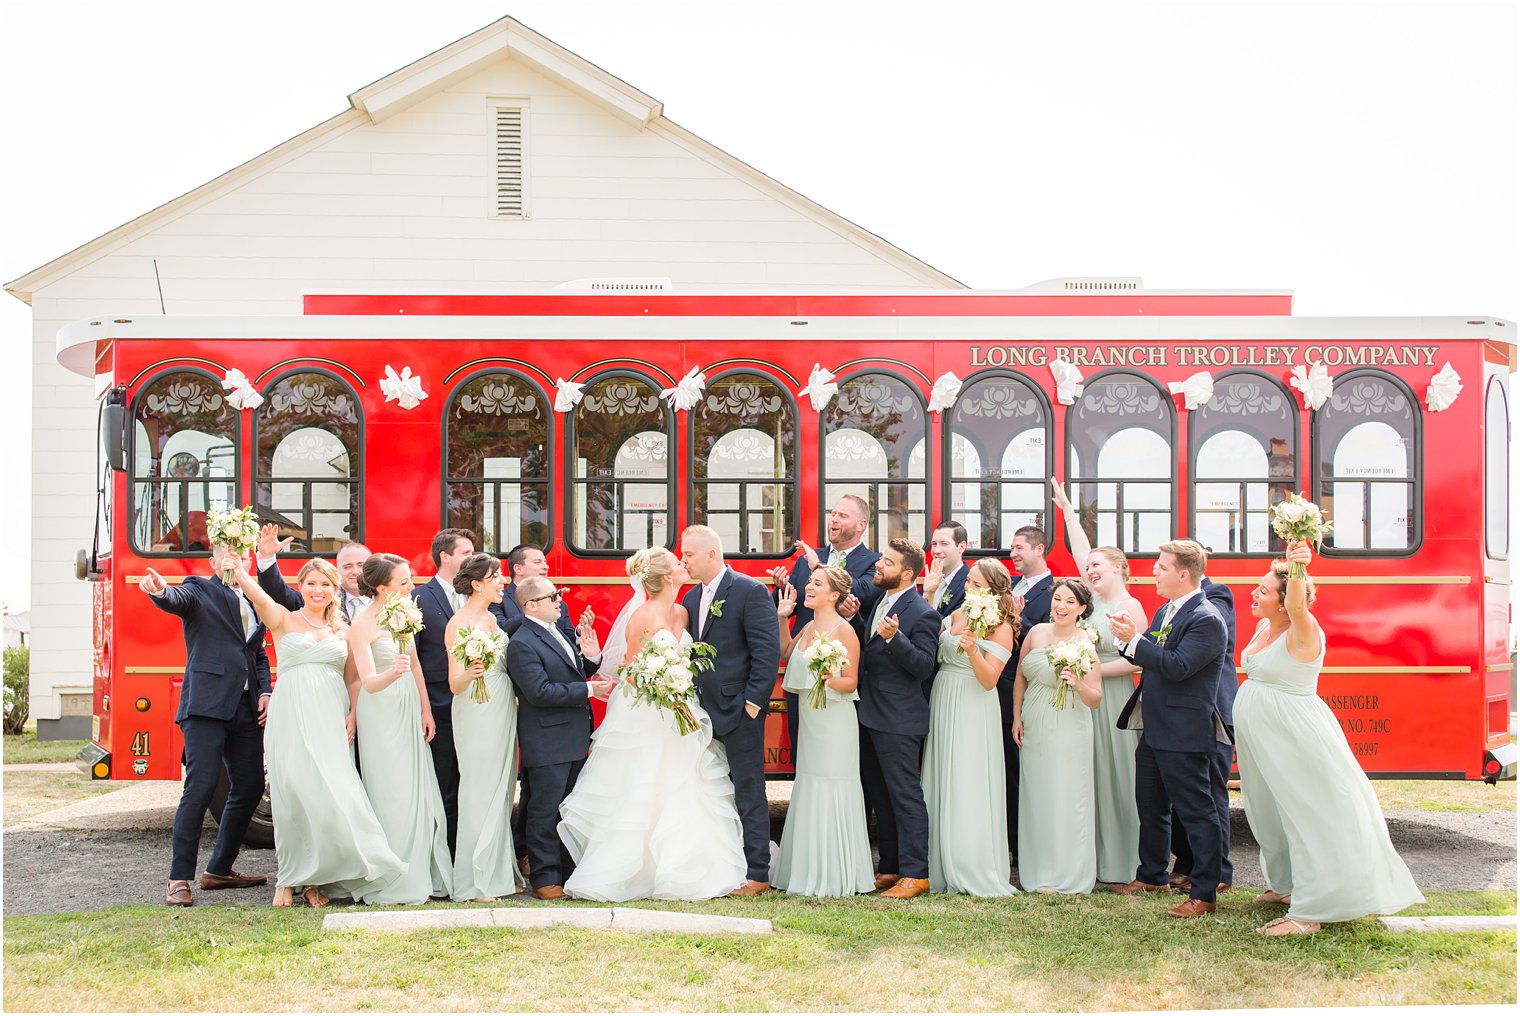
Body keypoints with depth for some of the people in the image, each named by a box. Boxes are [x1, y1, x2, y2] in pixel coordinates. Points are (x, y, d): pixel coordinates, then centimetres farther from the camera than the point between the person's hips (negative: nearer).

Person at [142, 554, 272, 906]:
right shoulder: (200, 590, 3)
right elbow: (179, 599, -19)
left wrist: (265, 692, 11)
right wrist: (160, 591, -43)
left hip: (246, 709, 7)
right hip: (206, 704, -7)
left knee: (250, 788, 8)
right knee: (200, 788, -14)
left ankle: (218, 870, 21)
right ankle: (179, 879, -10)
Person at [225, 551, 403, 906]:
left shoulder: (343, 629, 16)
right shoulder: (284, 620, 7)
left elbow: (353, 678, 15)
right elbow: (260, 598, -13)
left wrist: (353, 715, -1)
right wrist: (239, 573, -32)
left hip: (331, 720, 2)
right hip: (292, 717, -2)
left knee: (331, 794, -6)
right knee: (293, 792, -7)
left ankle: (317, 879, 4)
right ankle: (288, 878, 3)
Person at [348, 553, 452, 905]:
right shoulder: (362, 625, -15)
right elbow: (368, 682, -22)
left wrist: (426, 710, 8)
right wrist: (392, 673, -42)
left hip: (410, 711, 7)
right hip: (381, 714, -7)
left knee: (419, 793, 7)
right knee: (390, 794, -3)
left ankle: (423, 874, 16)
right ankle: (392, 884, 6)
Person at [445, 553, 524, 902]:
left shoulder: (492, 618, 13)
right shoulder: (458, 624, -11)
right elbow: (455, 685, -14)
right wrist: (470, 674, -33)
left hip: (505, 712, 8)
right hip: (476, 714, -8)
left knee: (502, 792, 11)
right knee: (480, 792, -5)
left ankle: (500, 871, 19)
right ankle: (476, 882, 0)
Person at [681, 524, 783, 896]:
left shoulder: (751, 591, -9)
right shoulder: (692, 598, 14)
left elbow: (767, 651, -13)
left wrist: (753, 702, -16)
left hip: (740, 711, -7)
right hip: (704, 709, 7)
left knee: (748, 793, -2)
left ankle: (757, 873, 3)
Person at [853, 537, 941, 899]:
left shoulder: (922, 614, -15)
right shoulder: (877, 597, 9)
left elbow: (925, 666, -21)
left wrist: (895, 638, -32)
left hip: (899, 720, -9)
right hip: (871, 716, 9)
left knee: (905, 795, -4)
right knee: (881, 797, 15)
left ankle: (916, 874, 1)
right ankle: (890, 868, 24)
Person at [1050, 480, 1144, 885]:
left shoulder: (1129, 606, -8)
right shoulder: (1094, 598, 11)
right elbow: (1081, 552, 20)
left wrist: (1094, 670, -16)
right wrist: (1067, 509, 25)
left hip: (1112, 700, -7)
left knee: (1114, 778, -3)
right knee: (1087, 779, 7)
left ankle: (1122, 866, 3)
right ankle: (1094, 859, 13)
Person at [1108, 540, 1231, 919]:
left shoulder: (1206, 620, -16)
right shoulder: (1166, 611, 13)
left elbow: (1178, 665, -26)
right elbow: (1150, 658, 12)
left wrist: (1133, 639, -24)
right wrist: (1128, 636, -6)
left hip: (1184, 734, -10)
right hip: (1154, 729, 10)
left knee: (1196, 812, -2)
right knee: (1150, 806, 20)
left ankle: (1204, 894, 4)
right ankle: (1152, 876, 35)